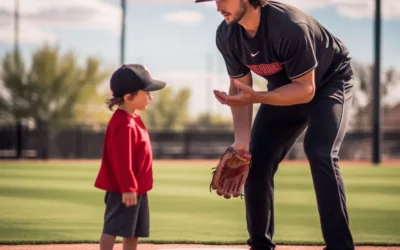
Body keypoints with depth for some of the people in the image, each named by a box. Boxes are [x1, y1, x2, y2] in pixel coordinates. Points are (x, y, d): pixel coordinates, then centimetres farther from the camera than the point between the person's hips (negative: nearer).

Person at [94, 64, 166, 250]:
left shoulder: (134, 119, 12)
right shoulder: (124, 124, -22)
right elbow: (121, 160, -25)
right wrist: (127, 188, -24)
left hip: (137, 188, 11)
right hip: (123, 189, -11)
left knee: (133, 231, 15)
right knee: (113, 228, -7)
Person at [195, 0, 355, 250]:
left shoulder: (289, 27, -38)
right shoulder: (226, 35, -18)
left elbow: (306, 90, -31)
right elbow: (239, 88, -8)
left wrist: (256, 97, -43)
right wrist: (241, 142, -20)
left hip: (329, 81, -7)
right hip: (284, 88, 7)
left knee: (319, 153, -26)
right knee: (256, 159, 1)